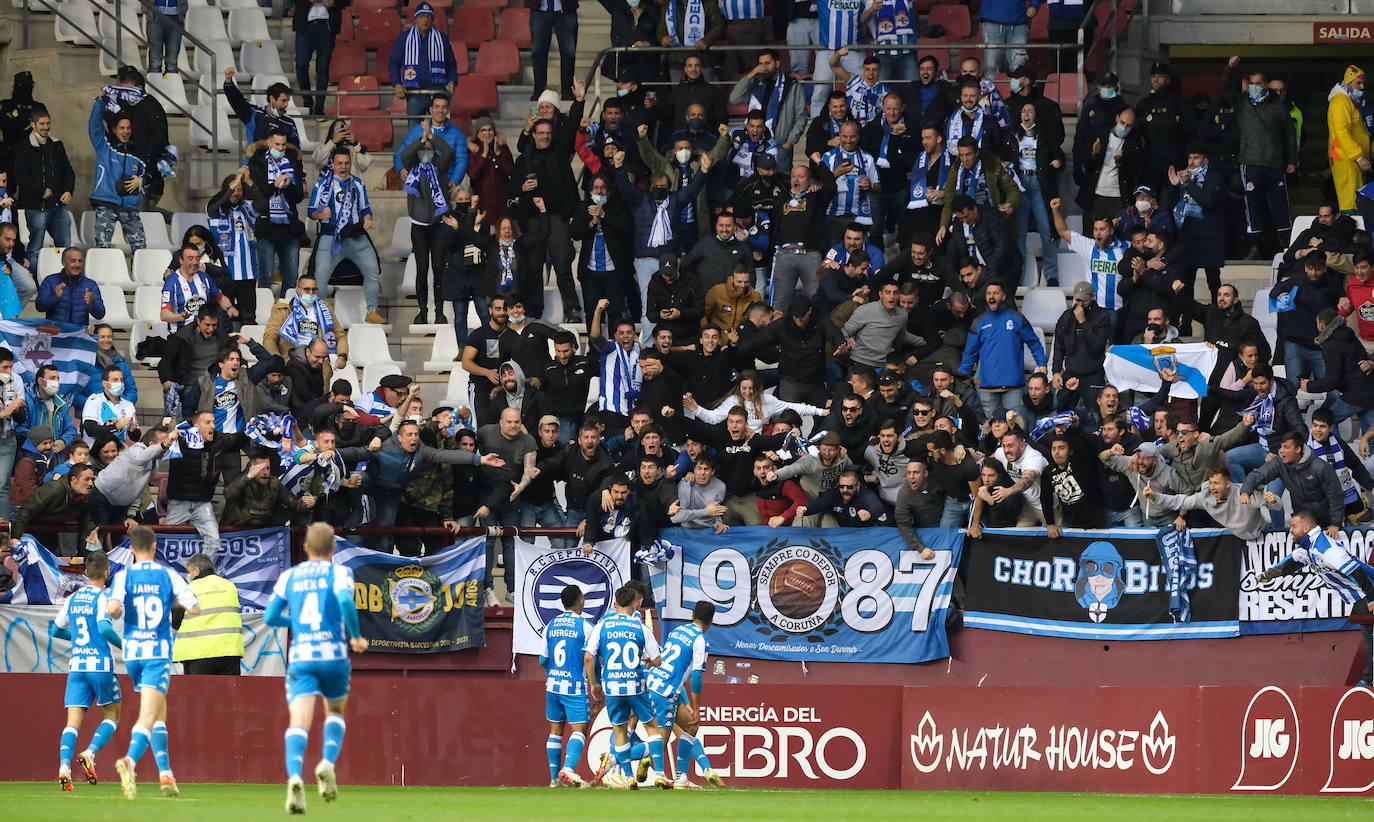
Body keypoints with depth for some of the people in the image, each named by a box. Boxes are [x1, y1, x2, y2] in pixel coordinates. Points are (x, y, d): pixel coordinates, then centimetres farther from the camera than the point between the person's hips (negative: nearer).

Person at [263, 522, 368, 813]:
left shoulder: (289, 577, 13)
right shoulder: (338, 572, 3)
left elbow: (270, 617, 14)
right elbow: (345, 600, -17)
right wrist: (356, 637, -4)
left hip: (300, 658, 1)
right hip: (334, 655, -1)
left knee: (299, 723, -10)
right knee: (335, 713, 24)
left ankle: (294, 776, -37)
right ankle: (328, 763, -2)